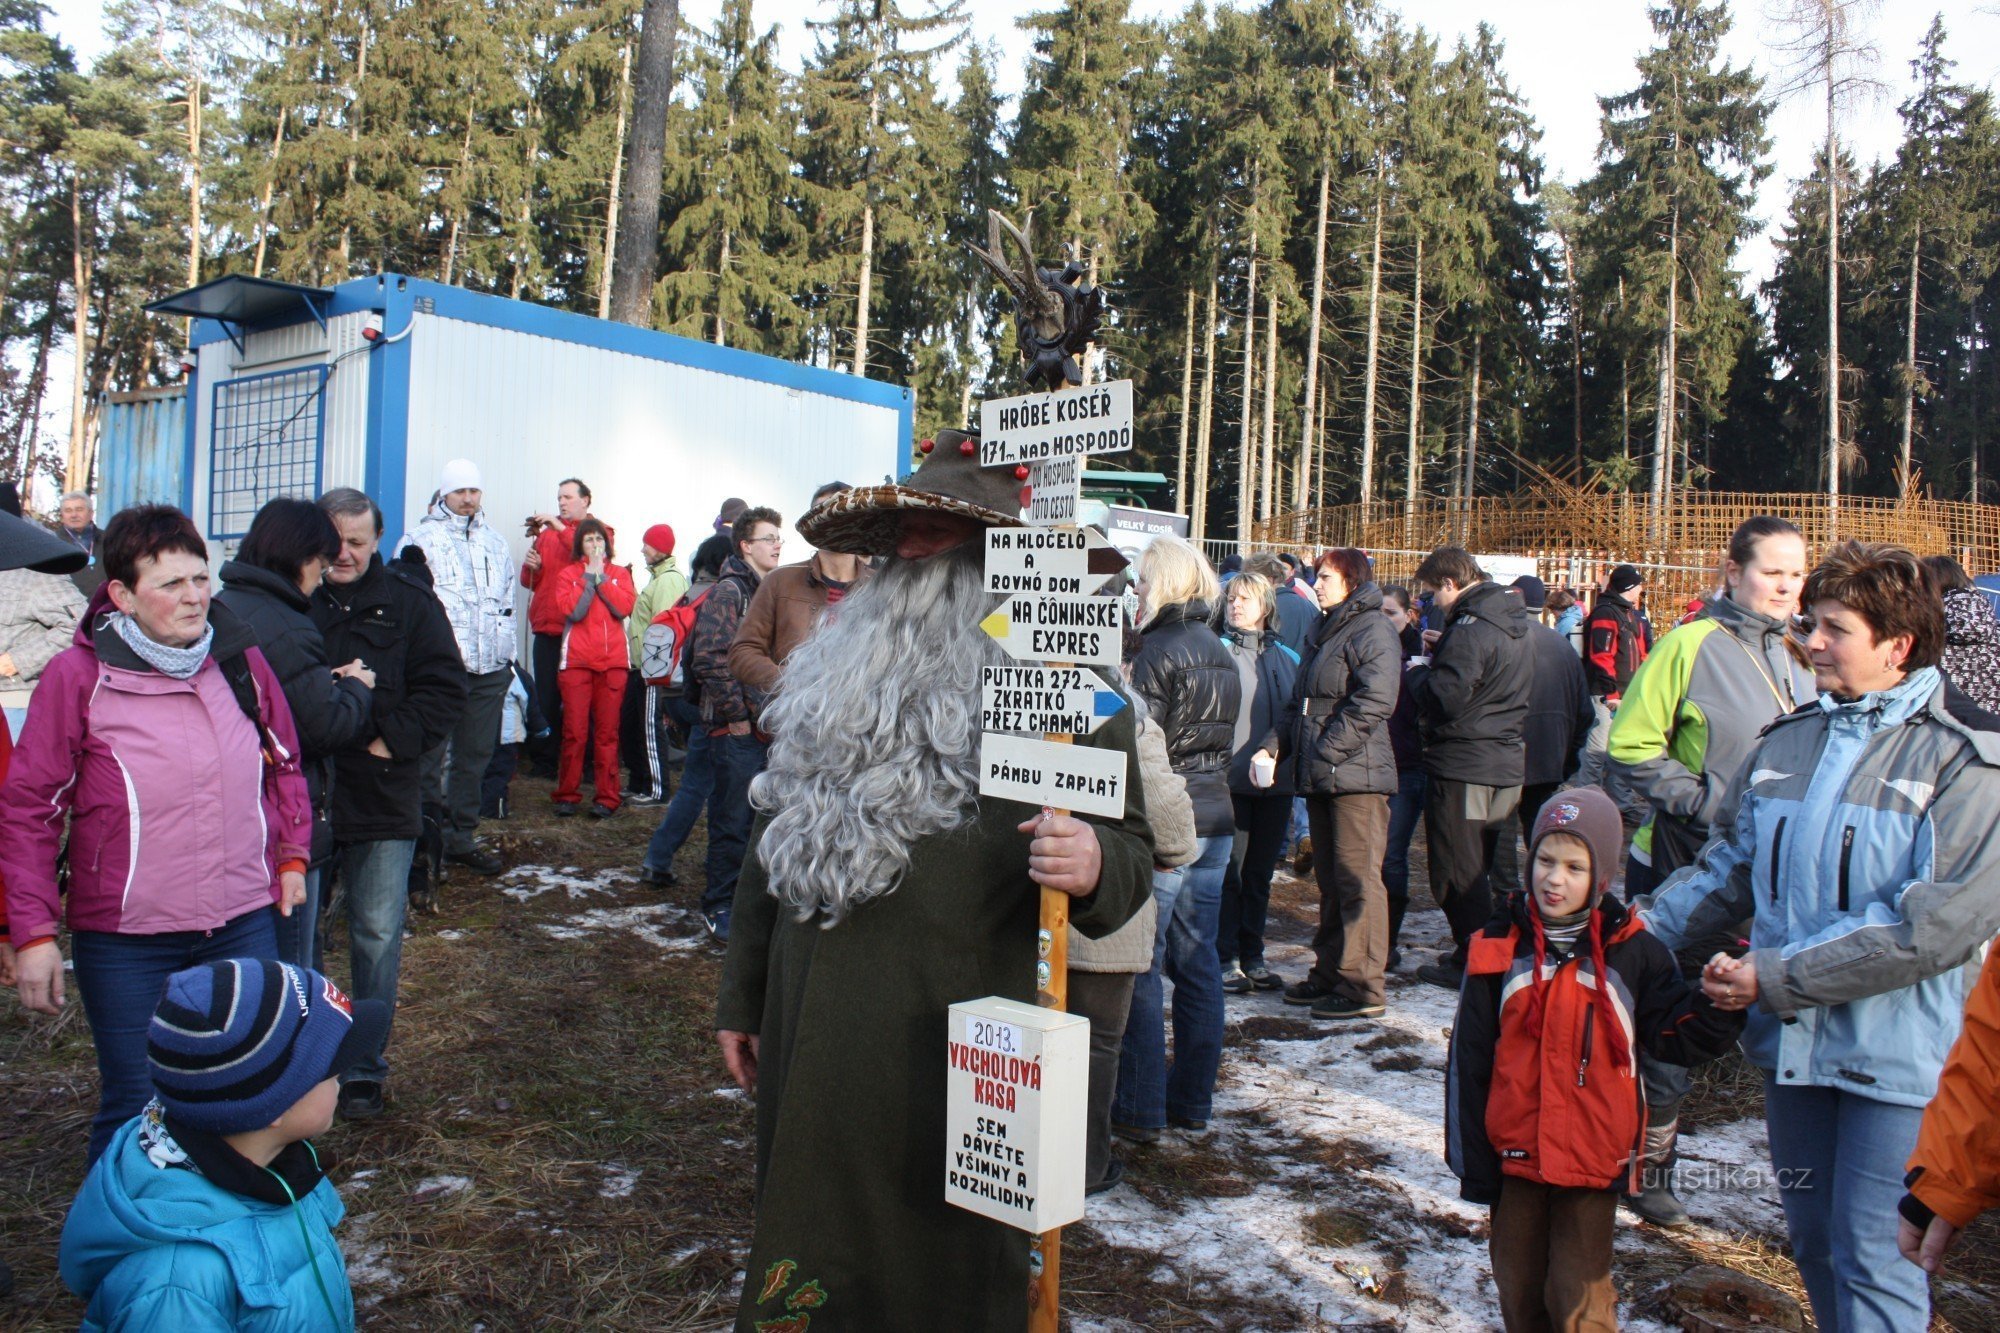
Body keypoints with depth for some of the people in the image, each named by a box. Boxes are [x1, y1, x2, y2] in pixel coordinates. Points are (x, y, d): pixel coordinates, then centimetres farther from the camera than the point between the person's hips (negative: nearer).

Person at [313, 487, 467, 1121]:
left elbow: (445, 687, -2)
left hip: (381, 796, -1)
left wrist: (393, 740, -12)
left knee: (376, 935, 4)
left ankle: (365, 1068, 17)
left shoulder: (407, 601, 0)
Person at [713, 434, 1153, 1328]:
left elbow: (1128, 842, -7)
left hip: (947, 1048, -5)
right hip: (808, 1027, 6)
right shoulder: (838, 666, 12)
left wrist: (1093, 867, -31)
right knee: (805, 1254, 17)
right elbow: (773, 836, 18)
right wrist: (742, 995, 19)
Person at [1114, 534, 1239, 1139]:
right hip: (1215, 817, 8)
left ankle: (1140, 1110, 5)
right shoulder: (1220, 652, 13)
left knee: (1141, 965, -1)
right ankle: (1192, 1104, 20)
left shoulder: (1158, 651, -13)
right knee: (1197, 962, 12)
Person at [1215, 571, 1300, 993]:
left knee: (1261, 871, 11)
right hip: (1230, 779, -4)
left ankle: (1253, 956, 21)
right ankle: (1227, 958, 6)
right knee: (1230, 871, -3)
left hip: (1275, 780, 5)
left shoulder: (1287, 657, 13)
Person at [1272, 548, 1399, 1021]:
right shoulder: (1325, 632, 21)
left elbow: (1373, 702, -20)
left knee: (1357, 880, -6)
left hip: (1357, 774, -9)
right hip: (1320, 778, 9)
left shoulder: (1372, 629, -9)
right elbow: (1301, 703, 23)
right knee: (1330, 880, 15)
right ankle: (1329, 973, 23)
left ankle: (1363, 987, -1)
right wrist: (1276, 746, 9)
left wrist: (1326, 751, -19)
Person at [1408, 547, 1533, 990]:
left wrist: (1419, 672, -6)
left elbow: (1444, 699, -25)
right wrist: (1444, 651, 10)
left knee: (1457, 873, 2)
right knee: (1488, 868, 19)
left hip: (1463, 766, -9)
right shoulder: (1515, 627, 11)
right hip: (1507, 765, 9)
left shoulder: (1470, 629, -19)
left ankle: (1472, 963, 8)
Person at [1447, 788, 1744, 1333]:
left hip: (1592, 1161, -1)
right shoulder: (1499, 947, -5)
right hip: (1514, 1157, 2)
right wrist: (1474, 1165, -1)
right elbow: (1468, 1064, -1)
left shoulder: (1630, 952, -4)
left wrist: (1718, 1004, -22)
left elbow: (1677, 1036, -2)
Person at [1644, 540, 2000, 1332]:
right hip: (1791, 1041, 6)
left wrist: (1778, 974, -20)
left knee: (1868, 1252, 2)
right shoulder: (1788, 742, 5)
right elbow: (1732, 869, 12)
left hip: (1893, 1055, -5)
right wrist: (1643, 929, -1)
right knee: (1813, 1238, 19)